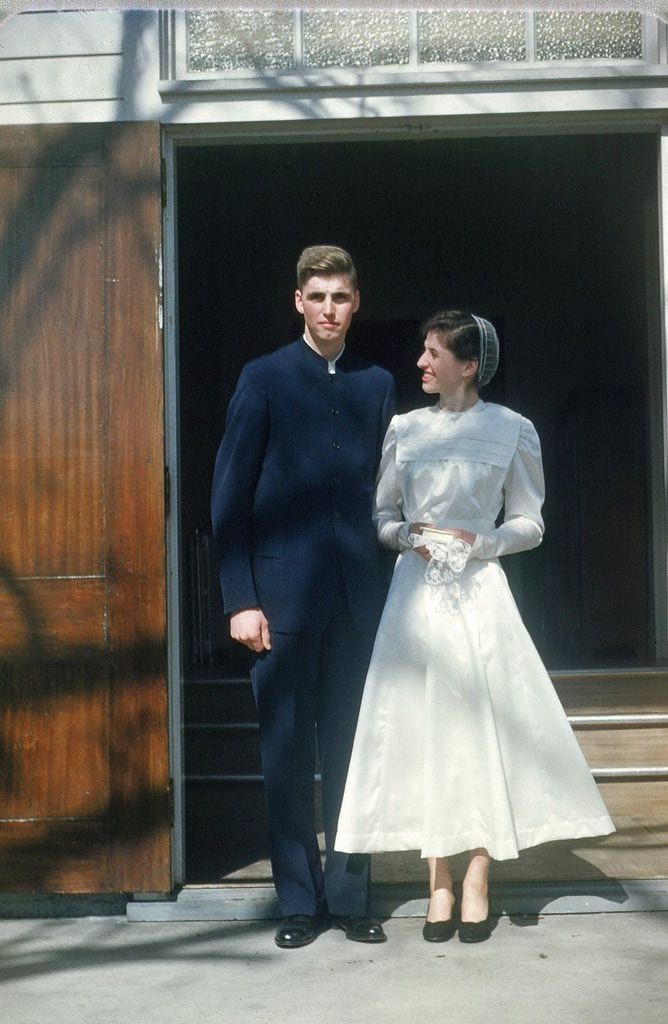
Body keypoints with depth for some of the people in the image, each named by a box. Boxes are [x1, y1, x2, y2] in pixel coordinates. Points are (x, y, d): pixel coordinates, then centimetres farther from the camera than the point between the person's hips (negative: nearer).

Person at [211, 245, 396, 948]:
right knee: (287, 754, 5)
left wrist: (389, 582, 1)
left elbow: (385, 490, 12)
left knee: (350, 751, 9)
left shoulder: (377, 384, 12)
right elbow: (229, 495, -2)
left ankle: (349, 896, 21)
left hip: (358, 596, 3)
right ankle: (299, 902, 17)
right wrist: (239, 599, -9)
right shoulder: (264, 379, 1)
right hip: (283, 593, -2)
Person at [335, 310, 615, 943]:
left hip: (477, 590, -2)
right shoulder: (404, 428, 8)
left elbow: (529, 523, 4)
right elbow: (380, 512, 13)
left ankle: (476, 881, 9)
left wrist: (476, 542, -11)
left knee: (481, 725, -2)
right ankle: (439, 883, 11)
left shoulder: (510, 429, 1)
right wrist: (408, 536, -6)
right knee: (423, 727, 2)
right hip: (416, 590, 2)